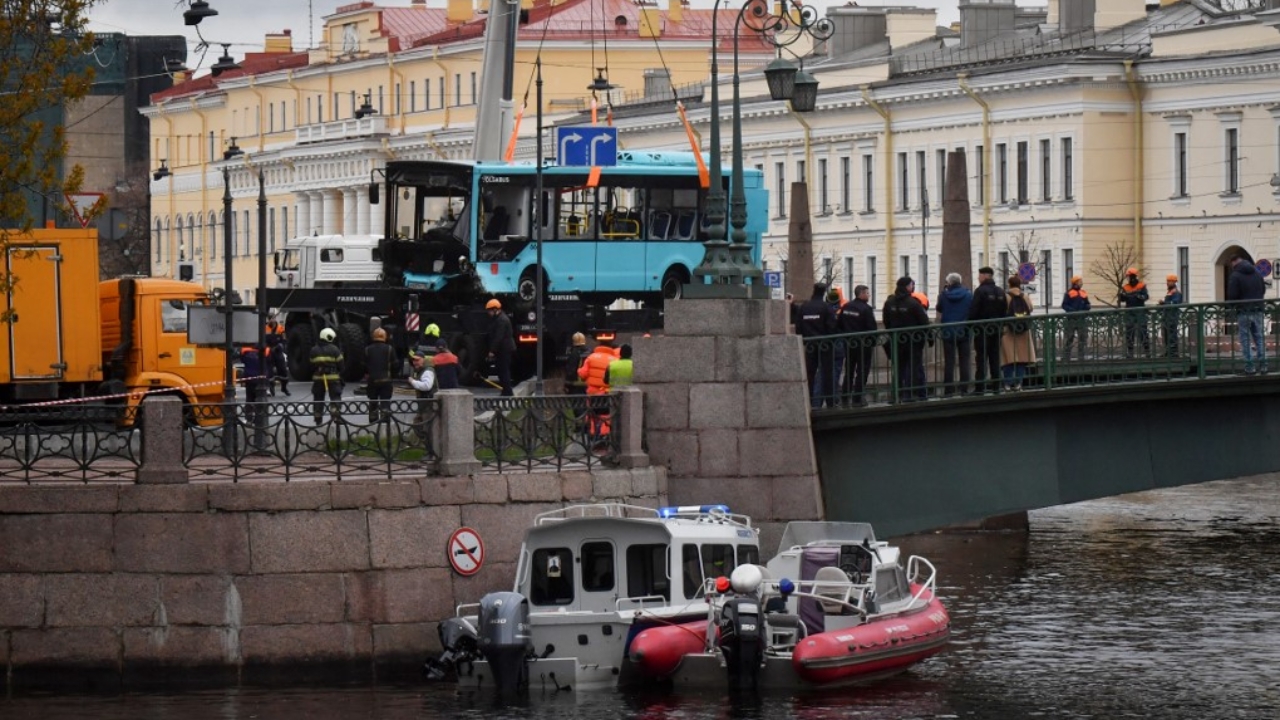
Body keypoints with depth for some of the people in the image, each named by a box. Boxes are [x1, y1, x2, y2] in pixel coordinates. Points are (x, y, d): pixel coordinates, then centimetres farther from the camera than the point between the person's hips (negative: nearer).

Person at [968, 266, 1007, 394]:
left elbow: (973, 311, -15)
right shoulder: (1000, 292, 11)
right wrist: (1000, 324, 17)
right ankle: (996, 386, 10)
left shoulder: (980, 291, -11)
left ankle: (979, 387, -10)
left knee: (981, 359, -7)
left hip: (982, 329, -6)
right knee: (995, 358, 10)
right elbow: (1005, 311, 12)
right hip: (996, 330, 6)